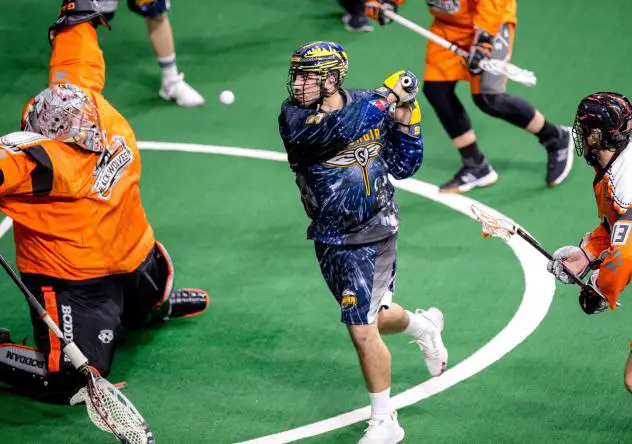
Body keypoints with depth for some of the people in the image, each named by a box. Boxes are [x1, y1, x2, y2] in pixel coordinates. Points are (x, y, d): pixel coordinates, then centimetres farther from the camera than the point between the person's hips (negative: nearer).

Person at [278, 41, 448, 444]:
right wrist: (386, 97, -31)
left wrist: (405, 123, -11)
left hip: (375, 231, -3)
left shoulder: (373, 105, -8)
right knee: (372, 316, 20)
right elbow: (338, 130, -34)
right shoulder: (294, 116, -13)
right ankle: (423, 325, 54)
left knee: (363, 330, -7)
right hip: (331, 239, 3)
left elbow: (402, 168, 3)